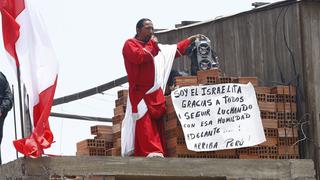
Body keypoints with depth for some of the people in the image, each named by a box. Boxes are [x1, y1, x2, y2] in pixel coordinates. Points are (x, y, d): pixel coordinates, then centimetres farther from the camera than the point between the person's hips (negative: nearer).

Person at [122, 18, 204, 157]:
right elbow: (139, 56, -19)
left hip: (155, 93, 8)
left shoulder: (153, 46, 23)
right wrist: (152, 45, -4)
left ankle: (158, 155, 2)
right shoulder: (130, 44, 1)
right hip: (140, 93, -8)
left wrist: (190, 40, 33)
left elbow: (174, 50, 34)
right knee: (145, 125, -20)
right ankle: (152, 154, -33)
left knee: (157, 124, 2)